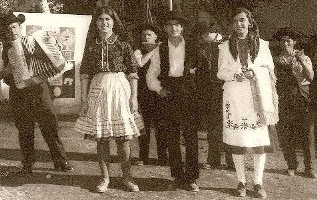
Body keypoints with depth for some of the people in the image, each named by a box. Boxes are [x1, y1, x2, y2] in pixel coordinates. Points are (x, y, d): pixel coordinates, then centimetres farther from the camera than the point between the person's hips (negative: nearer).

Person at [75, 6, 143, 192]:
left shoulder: (123, 44, 1)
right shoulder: (91, 44, 6)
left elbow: (133, 72, 1)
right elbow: (85, 73, 7)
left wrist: (134, 97, -5)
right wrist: (84, 99, 1)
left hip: (120, 89, -1)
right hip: (98, 90, 2)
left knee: (123, 137, 2)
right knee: (101, 137, 5)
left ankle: (127, 177, 16)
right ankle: (105, 178, 17)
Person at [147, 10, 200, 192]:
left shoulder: (192, 47, 7)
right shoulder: (160, 49, 10)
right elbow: (151, 75, 11)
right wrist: (159, 89, -2)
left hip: (188, 95, -1)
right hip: (169, 95, 2)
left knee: (191, 136, -4)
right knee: (171, 138, 5)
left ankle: (192, 178, 6)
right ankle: (177, 177, 16)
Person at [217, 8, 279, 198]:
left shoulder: (262, 44, 6)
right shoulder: (225, 46, 7)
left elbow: (270, 70, 9)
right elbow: (221, 72, 4)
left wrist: (255, 72, -8)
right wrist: (235, 75, -14)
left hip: (258, 97, 0)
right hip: (235, 97, 0)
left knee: (260, 139, -4)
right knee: (237, 140, 0)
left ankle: (258, 182, 7)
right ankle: (241, 181, 13)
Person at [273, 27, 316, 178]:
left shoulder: (303, 57, 12)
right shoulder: (277, 60, 11)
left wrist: (302, 62, -13)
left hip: (302, 96, 0)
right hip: (284, 98, 0)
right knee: (286, 133, -1)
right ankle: (291, 166, 12)